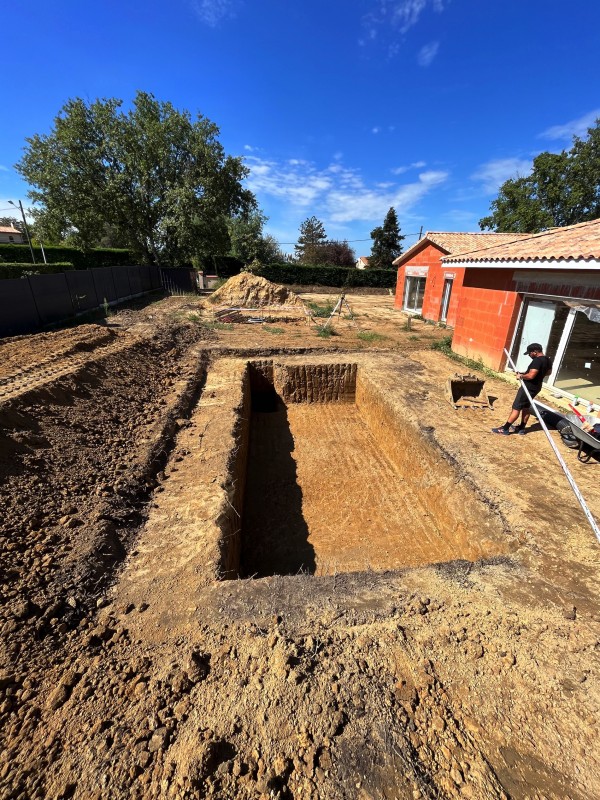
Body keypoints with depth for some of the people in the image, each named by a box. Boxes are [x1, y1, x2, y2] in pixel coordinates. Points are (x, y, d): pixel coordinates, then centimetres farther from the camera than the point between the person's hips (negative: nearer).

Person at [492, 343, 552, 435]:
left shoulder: (537, 361, -23)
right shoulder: (547, 360, 8)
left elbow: (531, 375, -31)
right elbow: (549, 372, 25)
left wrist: (521, 376, -15)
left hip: (528, 388, -10)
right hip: (535, 388, 10)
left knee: (516, 407, -7)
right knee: (526, 406, 19)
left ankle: (504, 429, -4)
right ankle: (521, 428, 27)